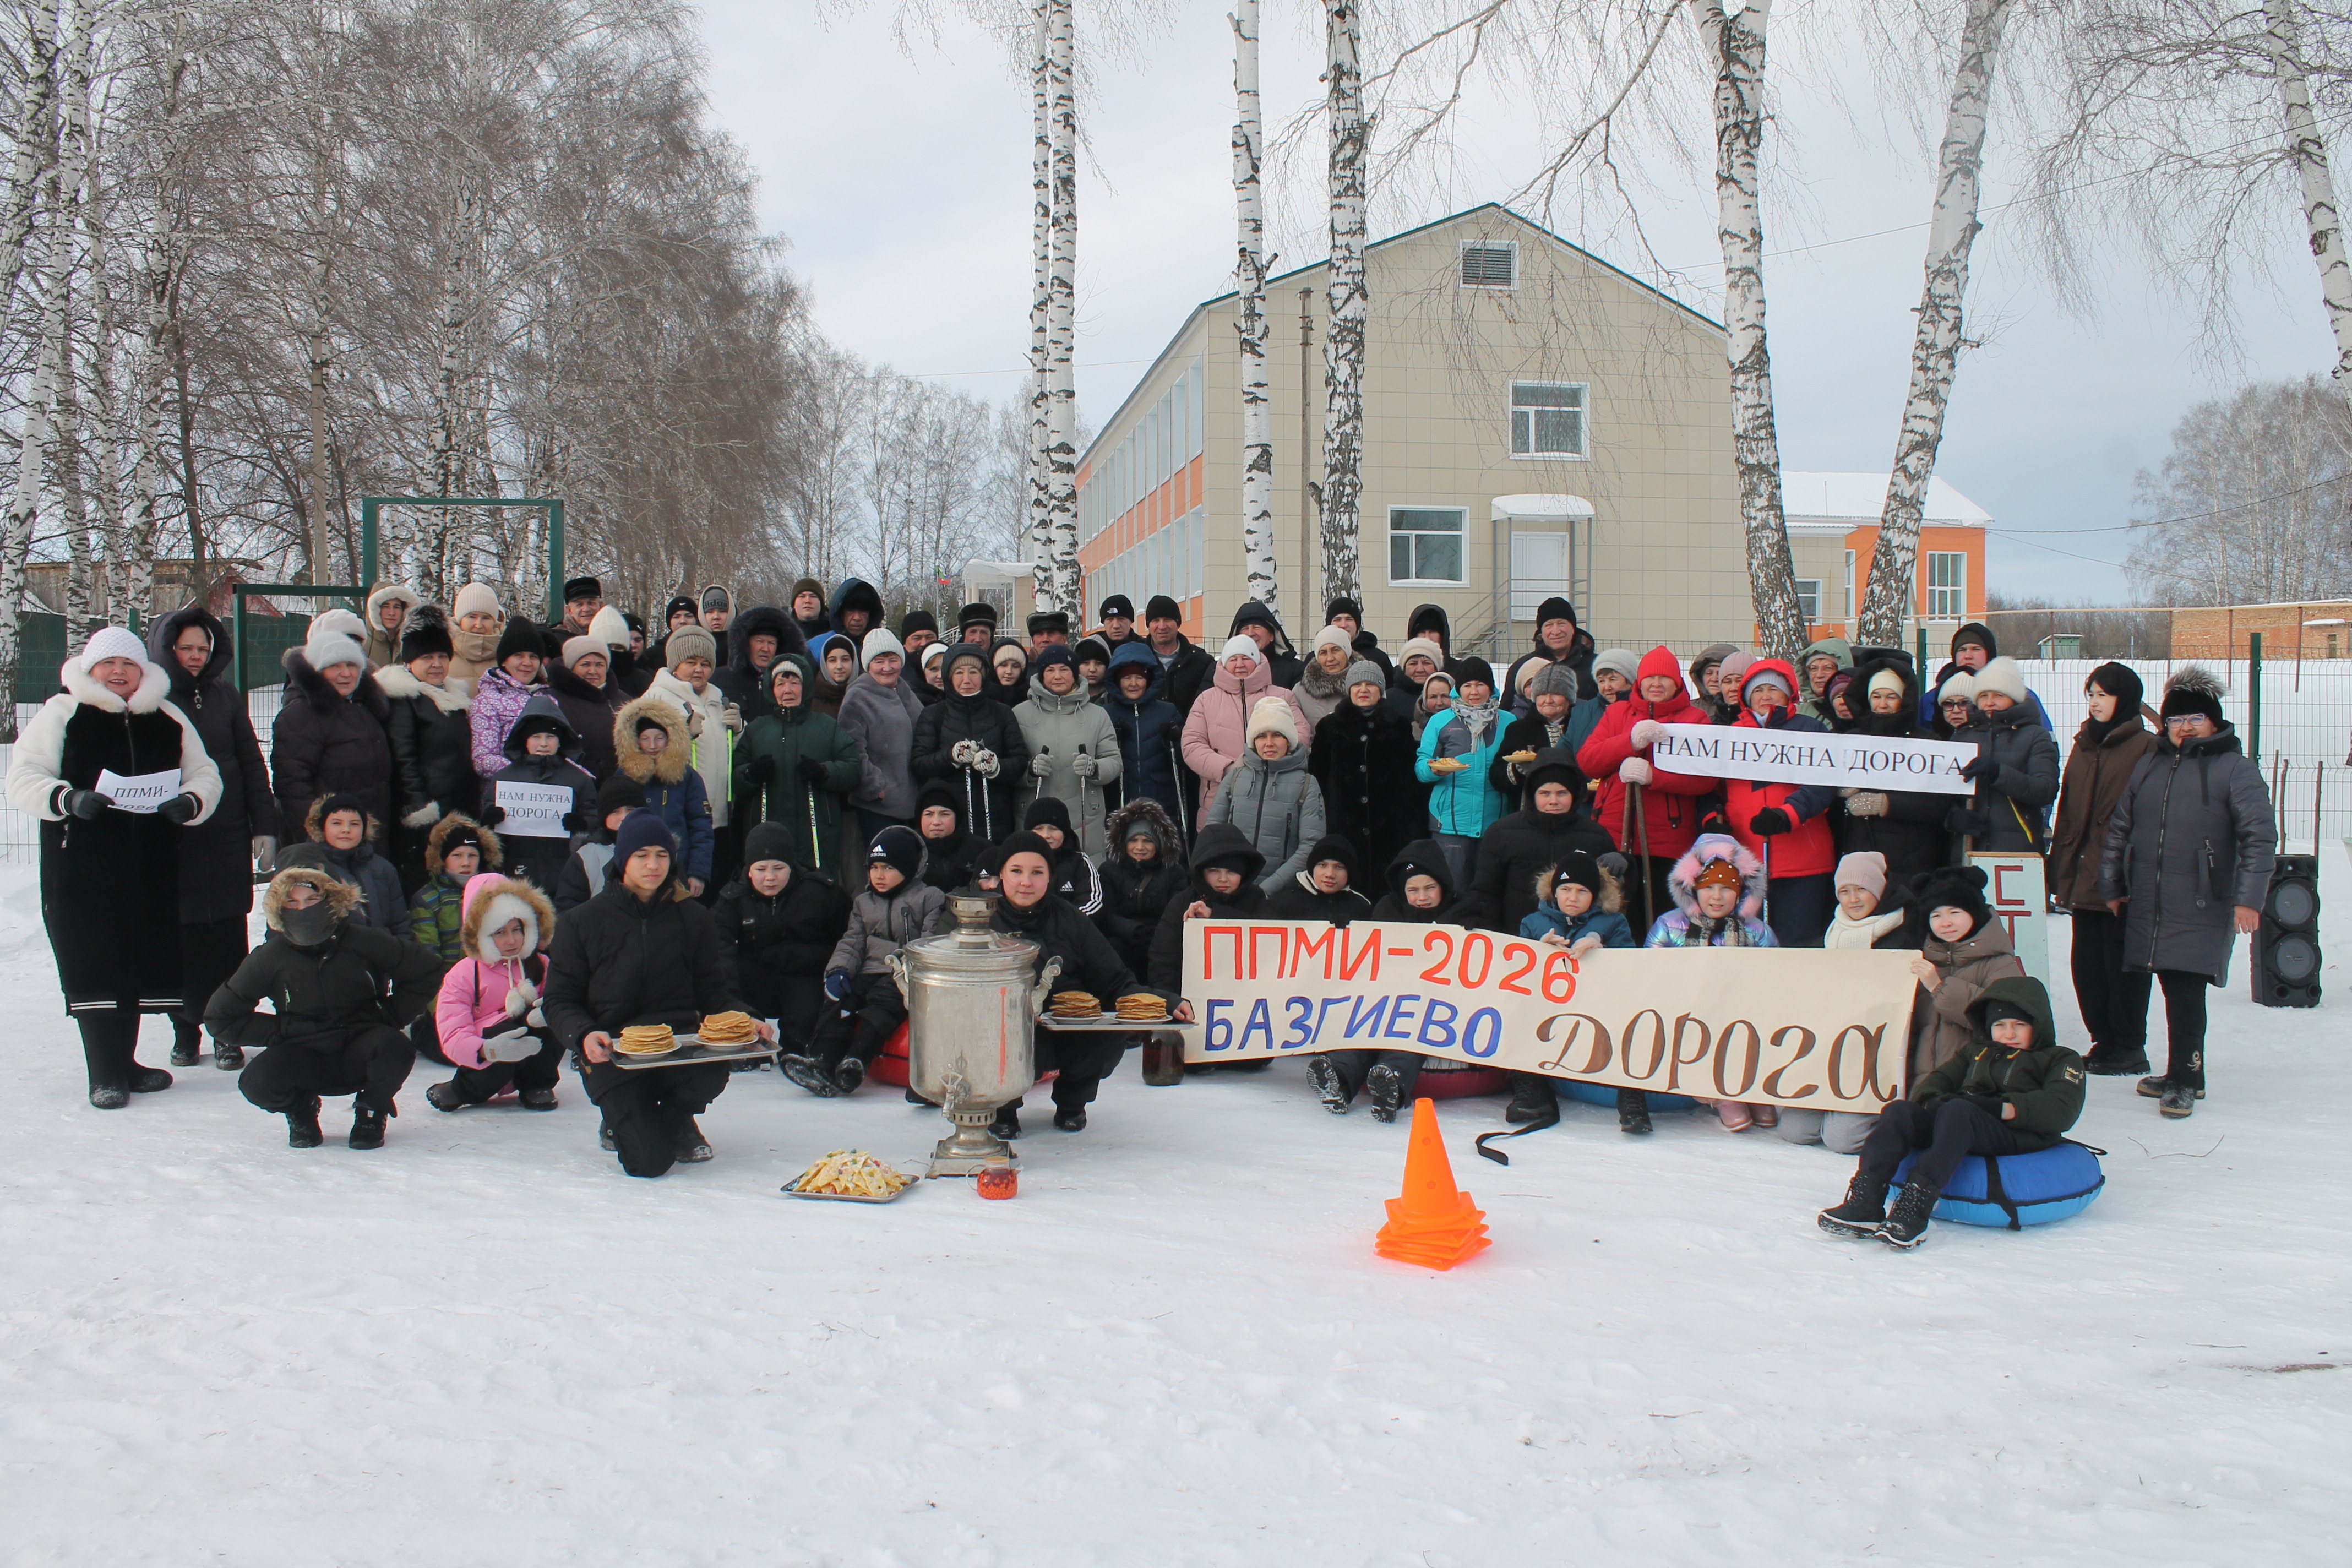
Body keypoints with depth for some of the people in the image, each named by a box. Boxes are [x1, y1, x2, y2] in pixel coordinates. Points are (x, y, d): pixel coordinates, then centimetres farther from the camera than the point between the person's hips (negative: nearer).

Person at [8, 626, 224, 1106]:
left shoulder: (168, 719, 12)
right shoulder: (61, 714, 1)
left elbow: (204, 775, 13)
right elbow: (23, 779, -4)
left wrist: (190, 803, -9)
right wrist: (68, 799, -24)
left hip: (150, 866, 4)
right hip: (81, 868, -4)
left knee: (137, 963, 9)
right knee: (93, 966, -4)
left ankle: (125, 1062, 23)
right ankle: (105, 1074, 3)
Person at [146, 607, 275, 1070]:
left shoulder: (224, 696, 8)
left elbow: (252, 764, 9)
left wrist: (265, 826, 3)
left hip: (228, 839, 2)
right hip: (173, 842, -2)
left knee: (228, 938, 3)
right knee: (184, 938, 4)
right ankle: (186, 1030, 16)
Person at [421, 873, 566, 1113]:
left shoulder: (541, 966, 9)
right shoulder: (463, 974, -2)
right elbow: (453, 1036, -15)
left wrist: (548, 1010, -28)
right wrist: (487, 1050, -37)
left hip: (532, 1060, 3)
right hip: (486, 1064, -2)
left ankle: (535, 1085, -6)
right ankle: (467, 1091, -8)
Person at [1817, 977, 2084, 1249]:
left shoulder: (2061, 1060, 16)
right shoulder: (1974, 1052, 33)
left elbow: (2062, 1108, -4)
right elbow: (1938, 1079, 21)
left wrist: (2003, 1107, -18)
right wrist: (1931, 1100, -6)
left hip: (2015, 1136, -5)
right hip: (1961, 1125, 5)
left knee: (1957, 1111, -35)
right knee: (1899, 1111, -22)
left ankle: (1915, 1207, -48)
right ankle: (1865, 1202, -37)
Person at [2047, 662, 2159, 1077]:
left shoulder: (2145, 747, -7)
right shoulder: (2085, 745, 15)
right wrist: (2061, 873, 12)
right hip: (2085, 878, 7)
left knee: (2122, 963, 0)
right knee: (2086, 963, 9)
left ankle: (2130, 1049, 11)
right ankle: (2103, 1042, 20)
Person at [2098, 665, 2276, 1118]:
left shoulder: (2235, 770, -1)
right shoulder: (2150, 766, 16)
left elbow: (2260, 838, -8)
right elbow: (2119, 828, 21)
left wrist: (2249, 898, -15)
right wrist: (2112, 886, 18)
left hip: (2203, 908, -5)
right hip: (2148, 906, 5)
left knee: (2185, 991, -9)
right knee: (2174, 991, 11)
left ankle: (2183, 1081, 0)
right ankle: (2184, 1075, 22)